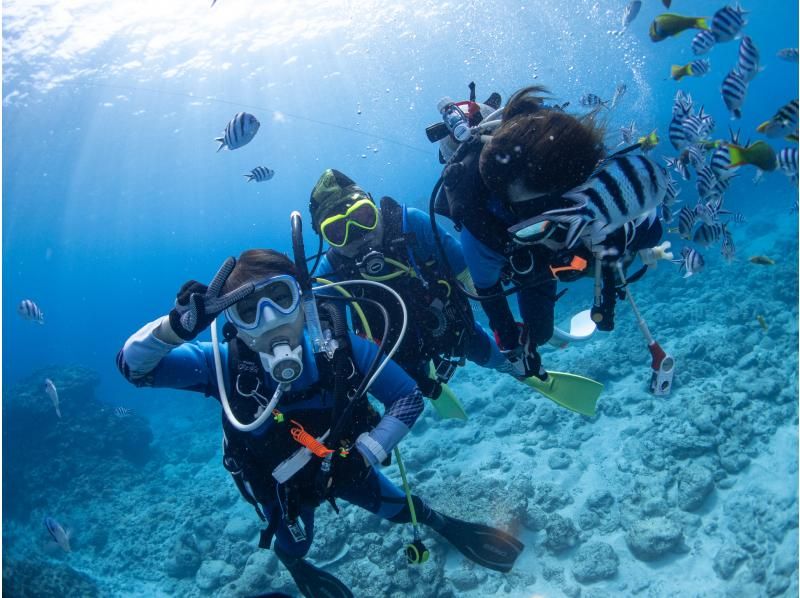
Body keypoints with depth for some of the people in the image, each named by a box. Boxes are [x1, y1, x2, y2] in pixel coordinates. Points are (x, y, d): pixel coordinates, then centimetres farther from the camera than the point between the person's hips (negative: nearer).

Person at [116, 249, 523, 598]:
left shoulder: (341, 347, -32)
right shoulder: (225, 365, -34)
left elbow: (409, 398, -20)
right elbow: (133, 365, -35)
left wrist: (364, 454, -29)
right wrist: (178, 324, -55)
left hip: (343, 466, 0)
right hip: (280, 486, 0)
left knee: (398, 507, 22)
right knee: (292, 548, 27)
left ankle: (440, 523, 57)